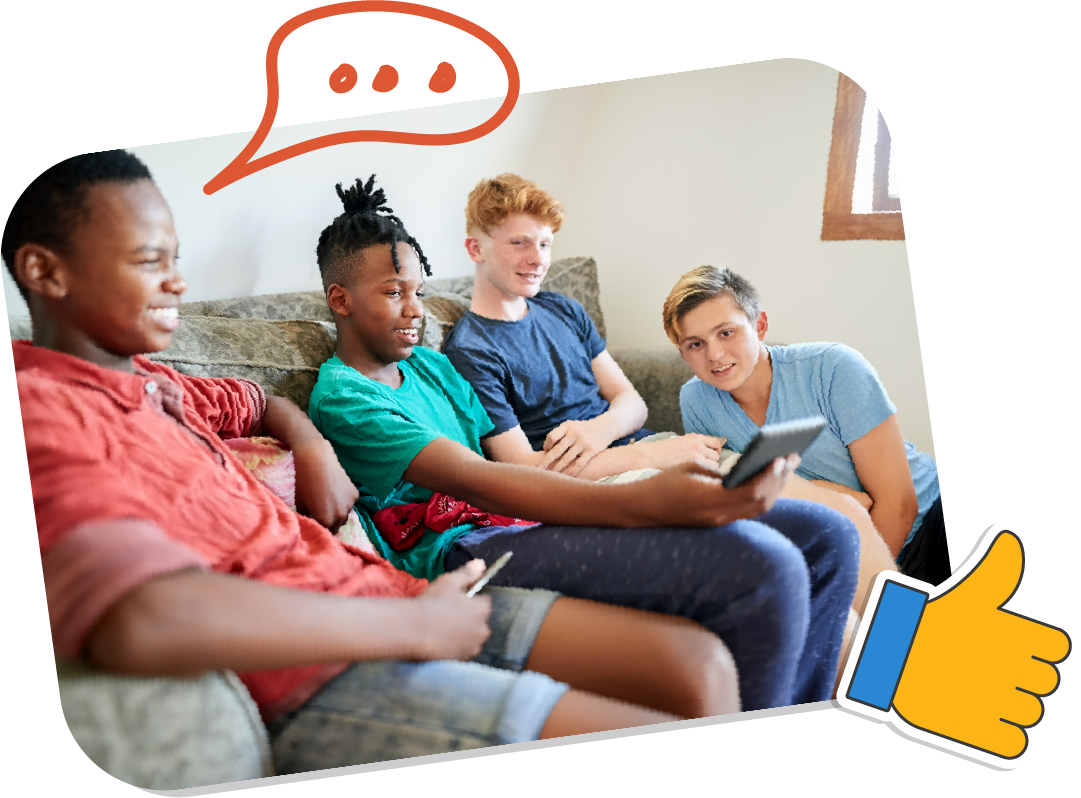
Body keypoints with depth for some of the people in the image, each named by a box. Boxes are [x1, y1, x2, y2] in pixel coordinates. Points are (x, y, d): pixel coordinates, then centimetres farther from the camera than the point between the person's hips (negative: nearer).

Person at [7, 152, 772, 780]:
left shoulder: (150, 383, 16)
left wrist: (315, 450, 12)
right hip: (321, 681, -10)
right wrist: (416, 624, -23)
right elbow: (143, 621, -33)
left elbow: (264, 403, 39)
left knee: (700, 664, 1)